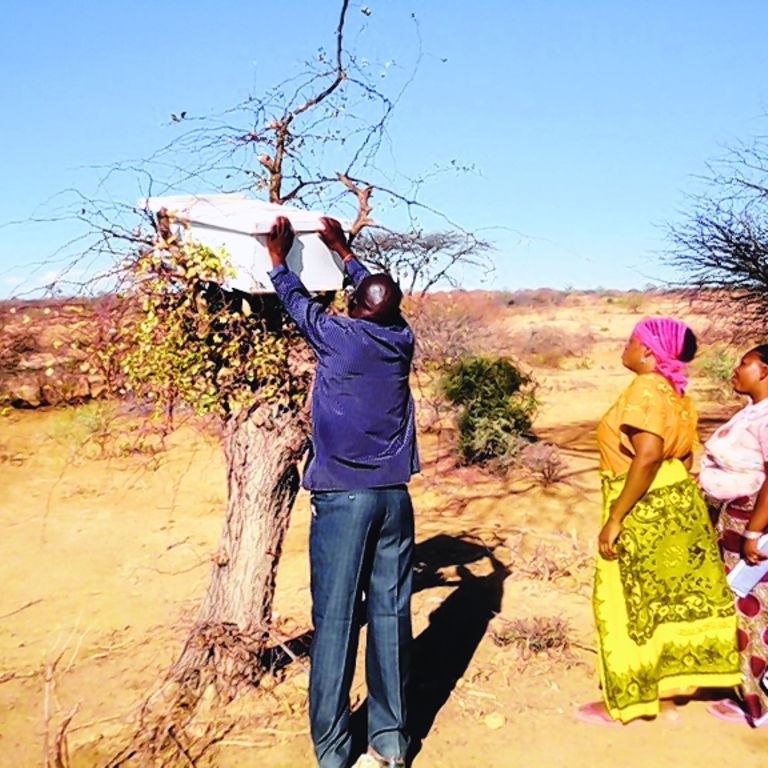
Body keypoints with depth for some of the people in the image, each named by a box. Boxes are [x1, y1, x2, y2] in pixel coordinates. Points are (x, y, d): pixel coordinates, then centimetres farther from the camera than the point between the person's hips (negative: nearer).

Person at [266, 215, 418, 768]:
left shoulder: (337, 336, -7)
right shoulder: (402, 340, 5)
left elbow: (297, 302, 12)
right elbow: (383, 298, 24)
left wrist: (279, 261, 30)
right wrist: (344, 251, 35)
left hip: (341, 497, -4)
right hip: (394, 496, 4)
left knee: (336, 620, 3)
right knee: (391, 615, 9)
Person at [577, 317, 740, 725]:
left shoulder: (647, 388, -19)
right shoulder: (675, 392, 11)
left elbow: (648, 455, -28)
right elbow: (684, 456, 15)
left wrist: (615, 517, -25)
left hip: (645, 511, -9)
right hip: (675, 503, 9)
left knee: (629, 603, 3)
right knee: (670, 596, 18)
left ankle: (622, 702, 15)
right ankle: (669, 680, 30)